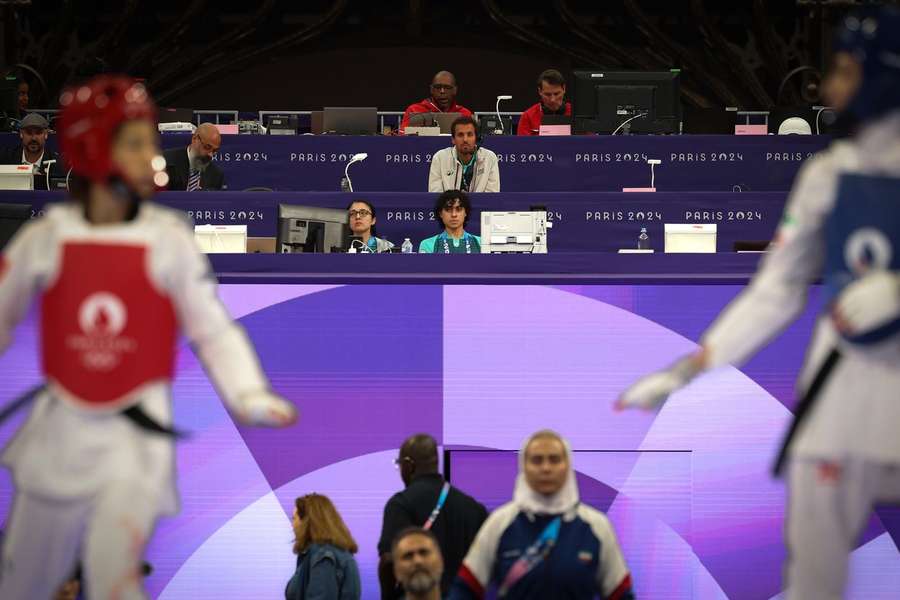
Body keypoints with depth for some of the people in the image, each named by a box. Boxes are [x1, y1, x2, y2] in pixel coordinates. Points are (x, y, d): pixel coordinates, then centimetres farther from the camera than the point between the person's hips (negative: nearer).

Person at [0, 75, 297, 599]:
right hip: (60, 435, 2)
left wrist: (251, 397, -12)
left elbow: (212, 329, 2)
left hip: (138, 434, -2)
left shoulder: (171, 237, -5)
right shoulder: (45, 239, -3)